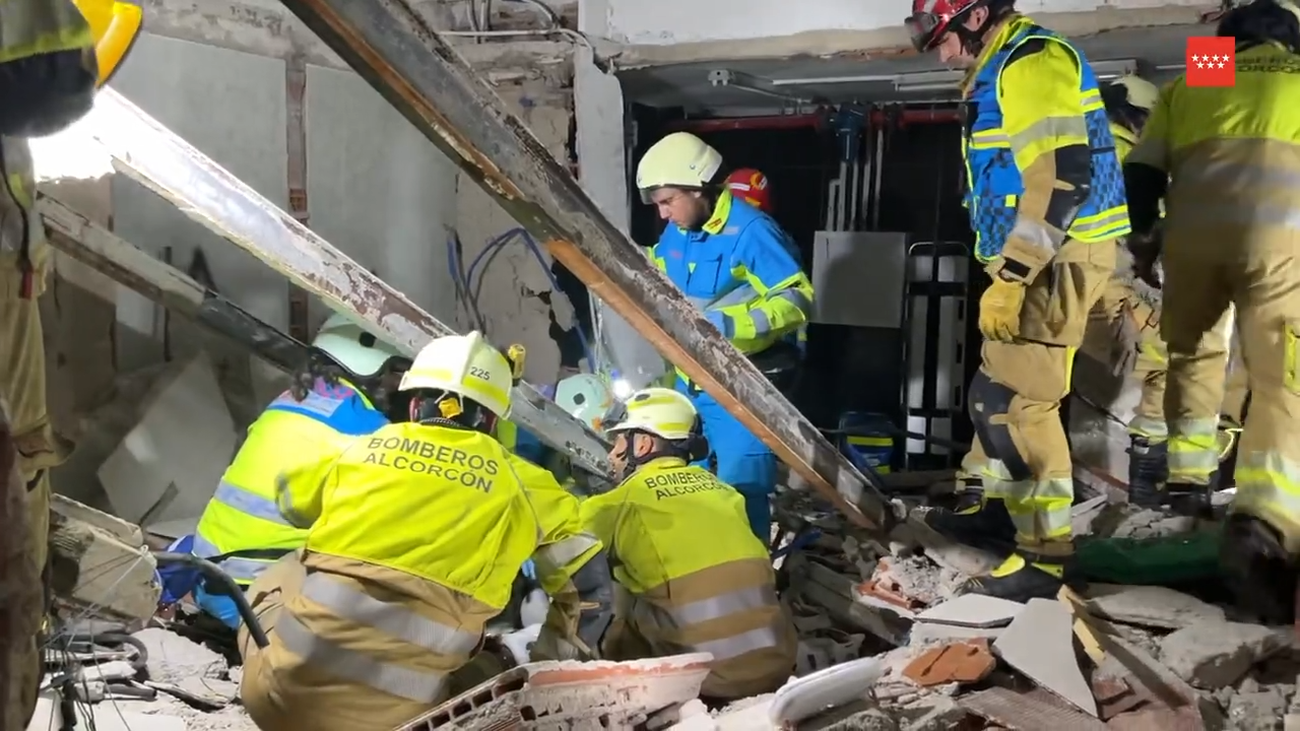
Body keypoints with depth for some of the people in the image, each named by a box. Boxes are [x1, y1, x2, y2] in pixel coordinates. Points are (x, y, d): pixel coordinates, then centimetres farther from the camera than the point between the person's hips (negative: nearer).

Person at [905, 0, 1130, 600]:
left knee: (1014, 401, -11)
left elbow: (1061, 177, -24)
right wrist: (1008, 272, 22)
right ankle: (991, 503, 34)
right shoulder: (1002, 71, 19)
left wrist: (1008, 278, -25)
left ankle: (1046, 553, -4)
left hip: (1060, 257, -11)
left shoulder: (1033, 62, -14)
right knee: (997, 388, 19)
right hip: (1038, 258, 11)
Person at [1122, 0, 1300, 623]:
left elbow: (1143, 170, 18)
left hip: (1193, 230, 2)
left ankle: (1189, 475, 27)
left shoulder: (1188, 83, 27)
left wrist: (1143, 237, 26)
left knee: (1192, 351, 27)